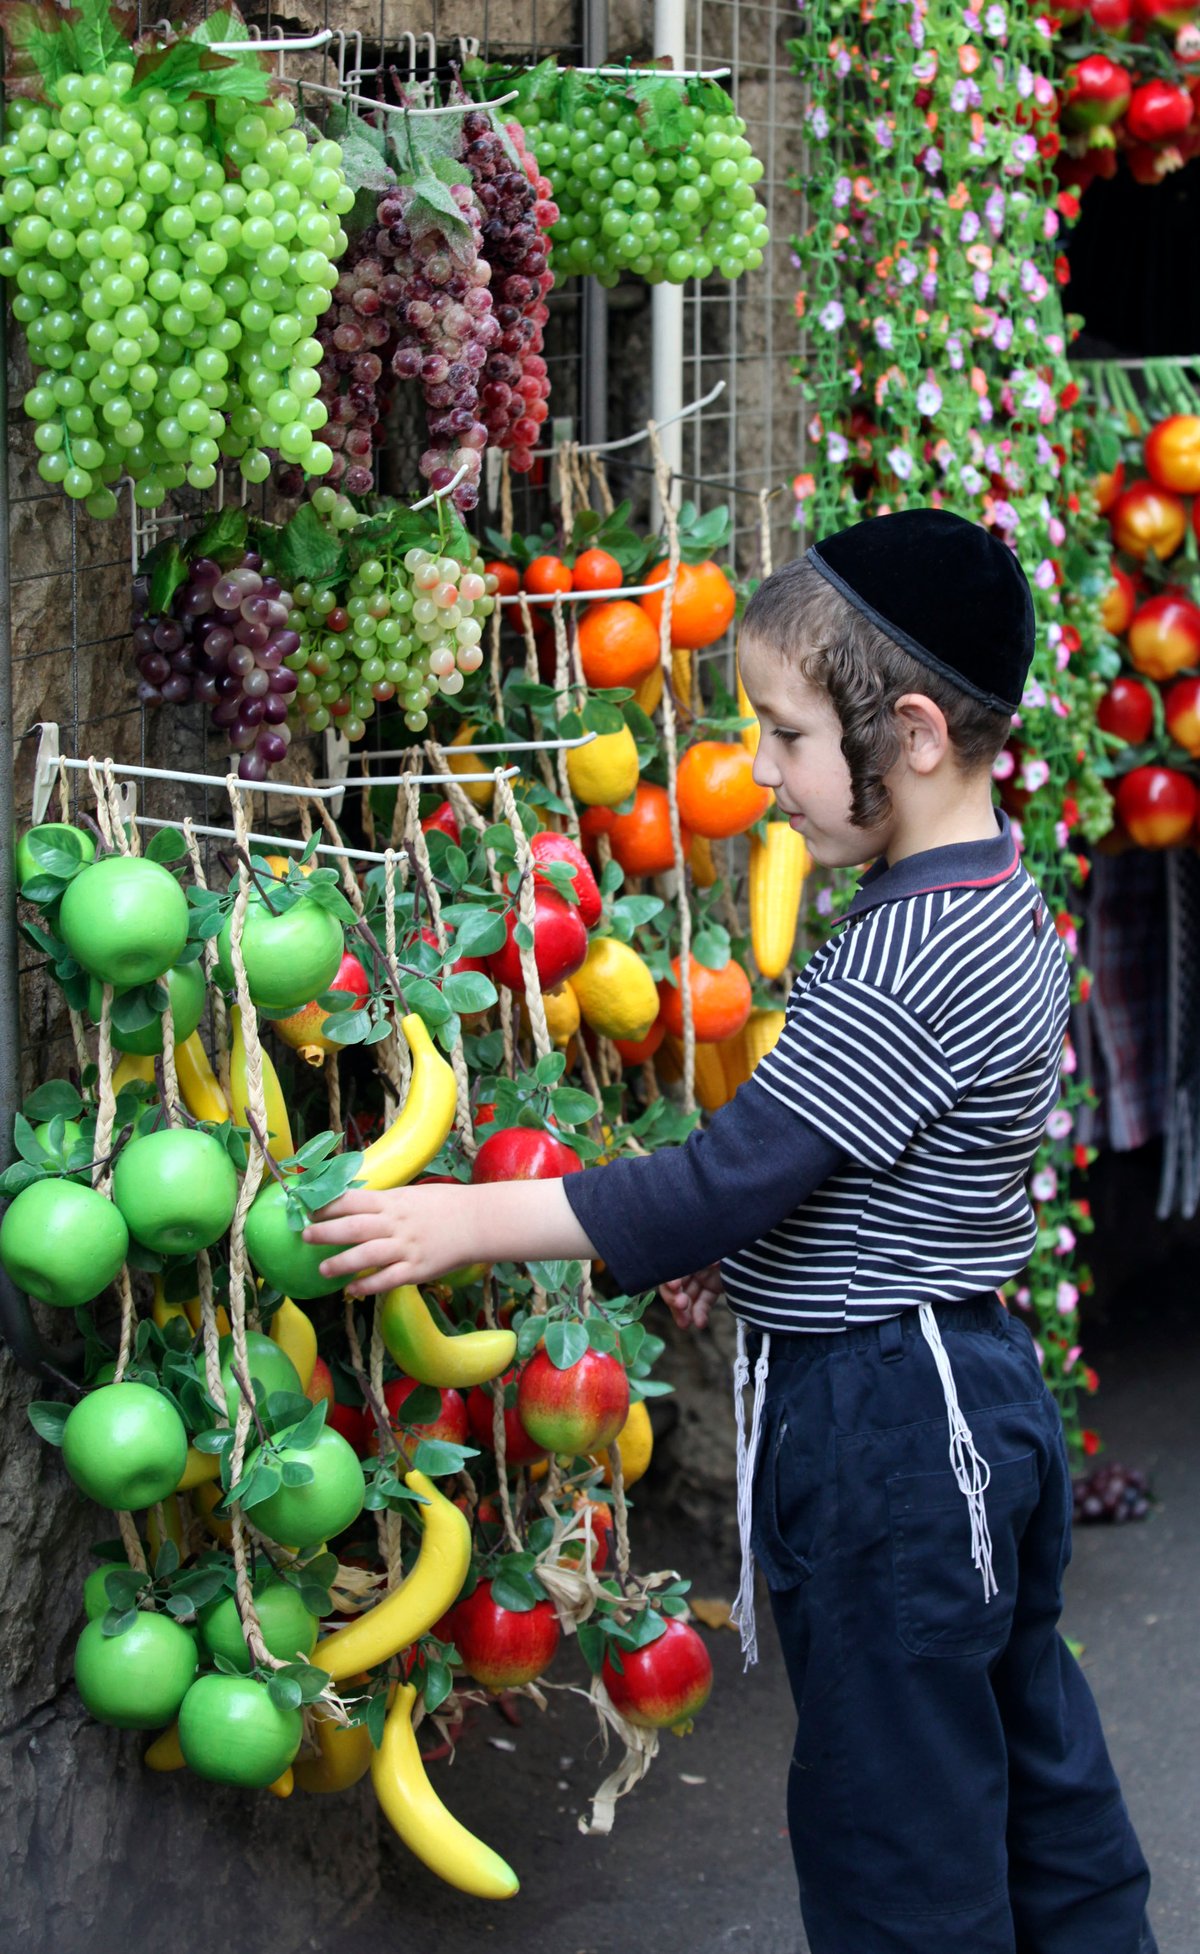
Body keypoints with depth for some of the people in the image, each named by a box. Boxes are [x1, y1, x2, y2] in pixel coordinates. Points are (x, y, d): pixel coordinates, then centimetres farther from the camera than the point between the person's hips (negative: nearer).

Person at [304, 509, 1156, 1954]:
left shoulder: (911, 961, -25)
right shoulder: (994, 902, 7)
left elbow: (722, 1183, -26)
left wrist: (463, 1221, -21)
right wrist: (736, 1245, 10)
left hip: (882, 1425, -10)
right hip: (975, 1377, 10)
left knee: (895, 1821, 2)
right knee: (1030, 1749, 20)